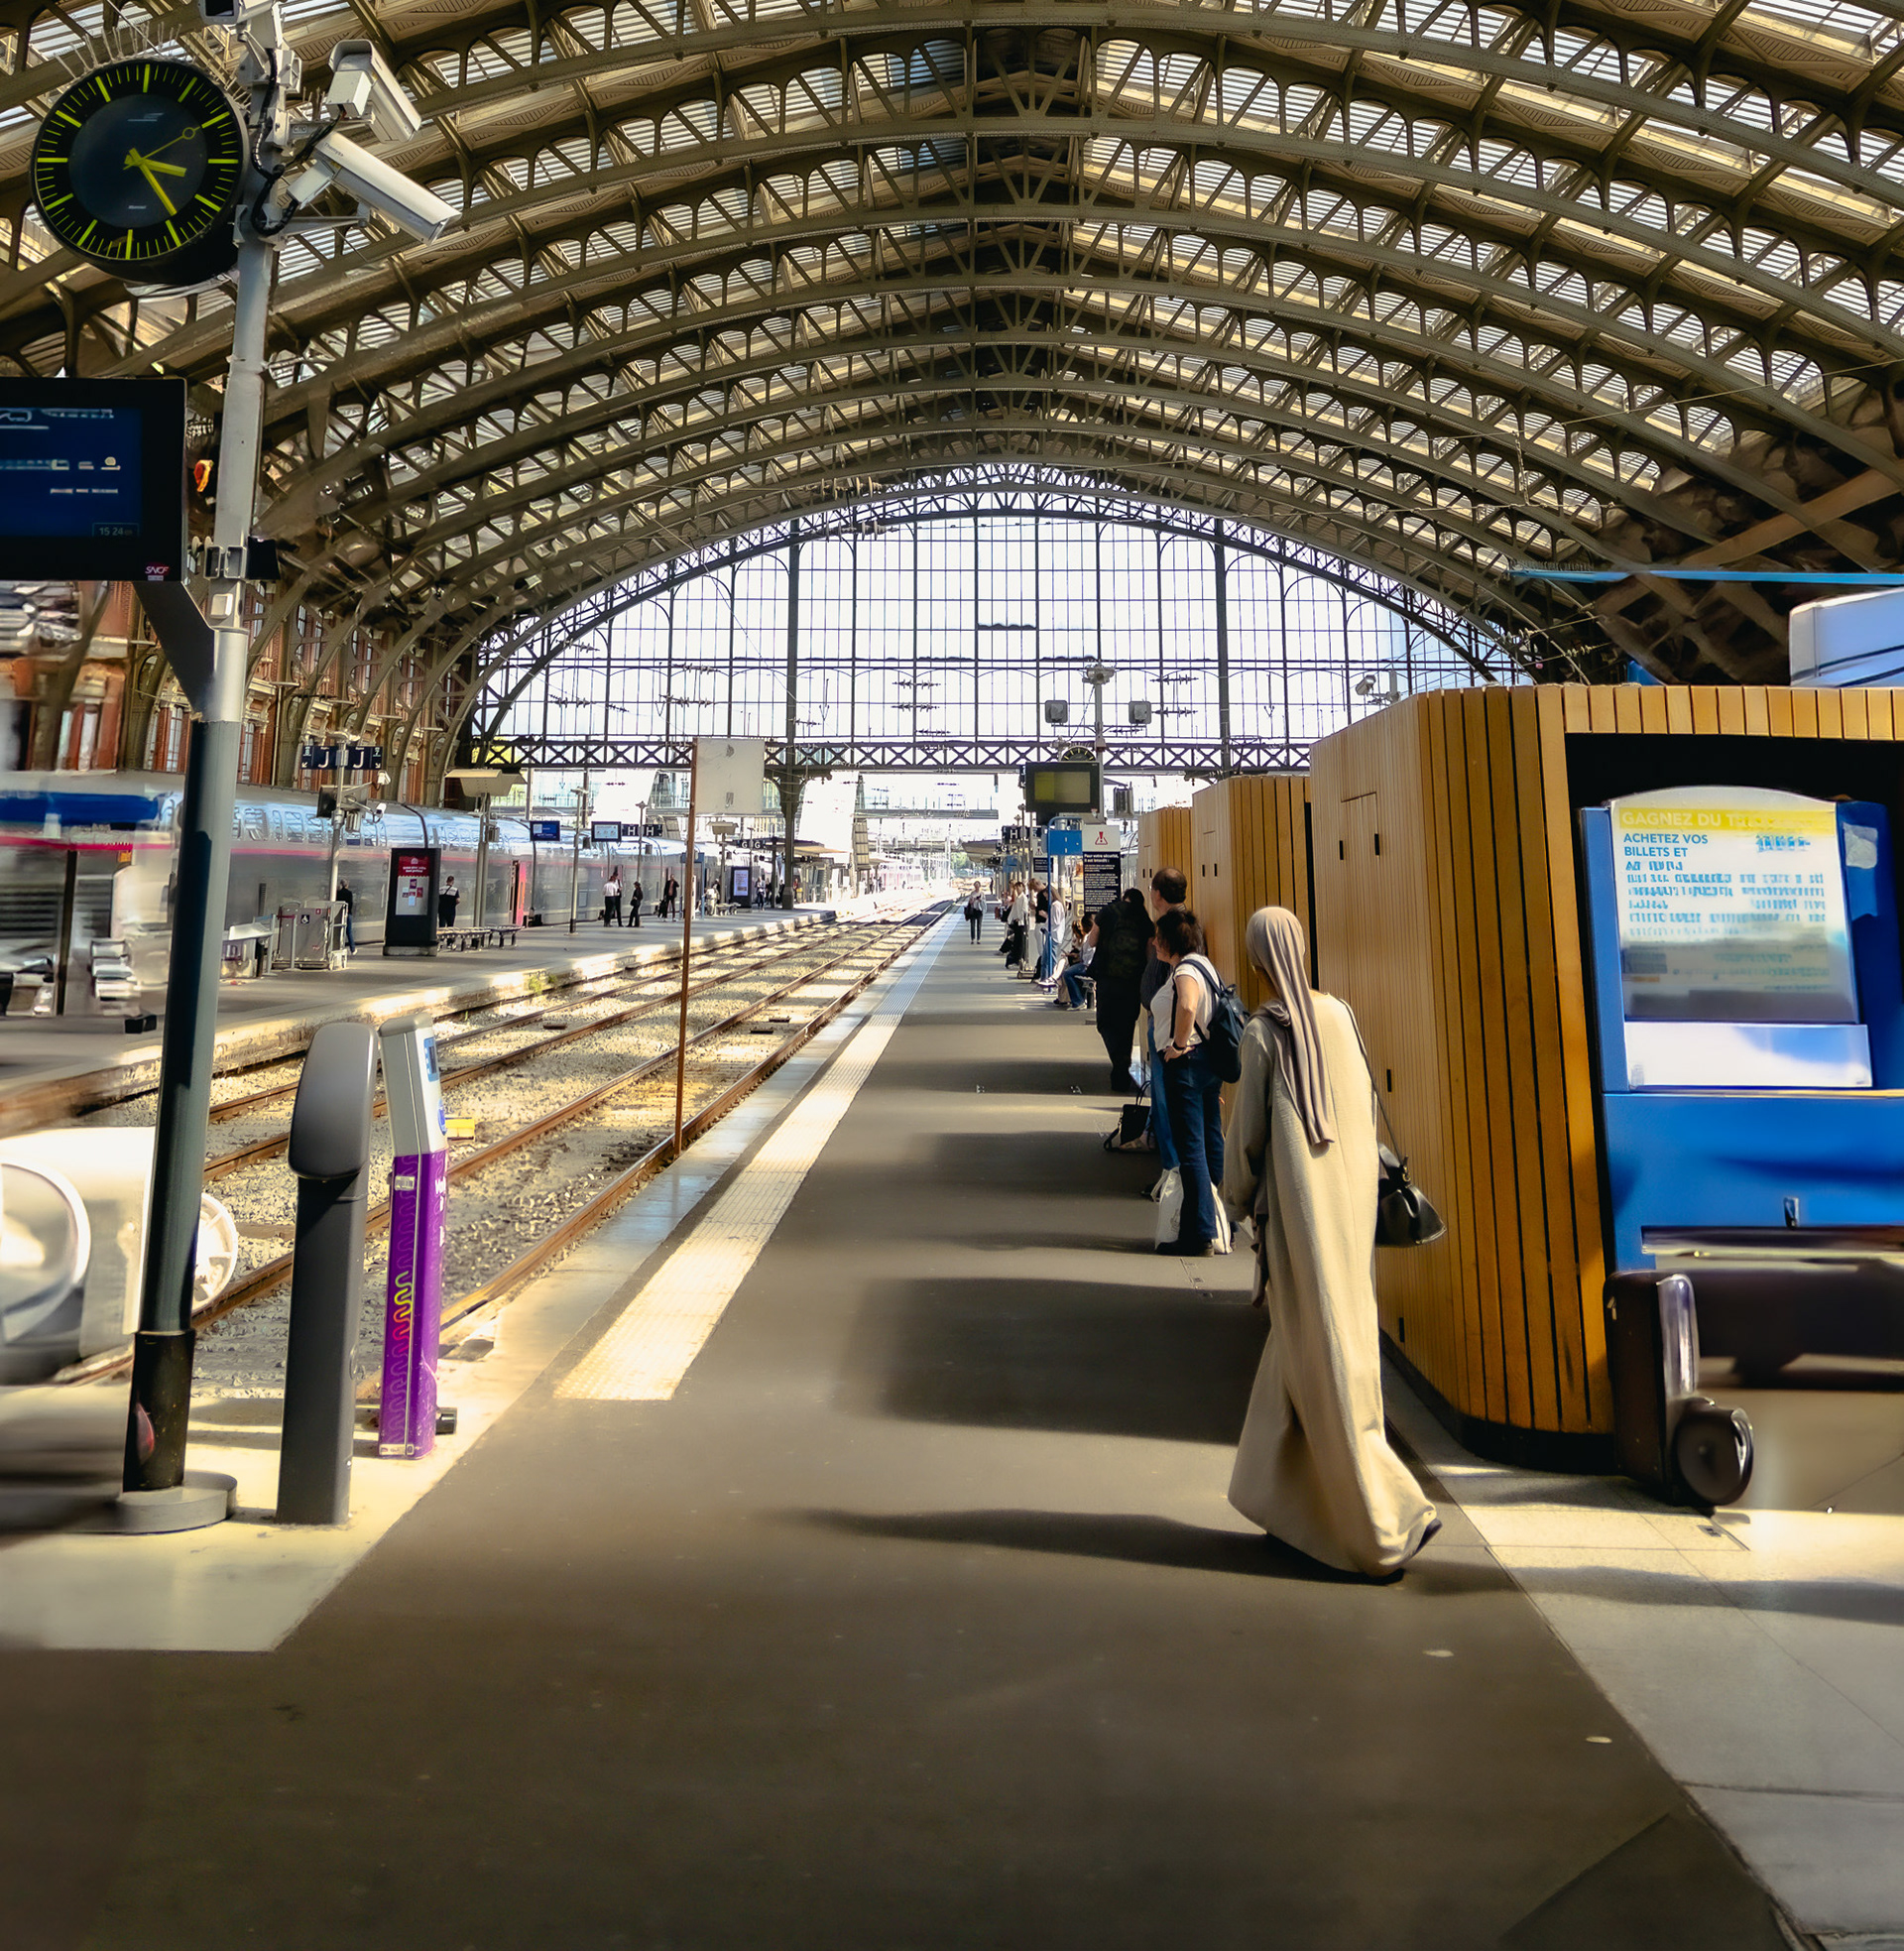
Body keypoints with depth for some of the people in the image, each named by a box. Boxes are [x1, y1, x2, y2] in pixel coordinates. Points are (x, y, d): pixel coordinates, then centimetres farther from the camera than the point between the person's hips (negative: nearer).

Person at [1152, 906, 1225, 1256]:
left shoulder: (1186, 971, -17)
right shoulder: (1202, 965, 14)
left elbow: (1187, 1007, -38)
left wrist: (1178, 1044, -24)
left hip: (1186, 1063, -10)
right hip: (1209, 1061, 10)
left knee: (1190, 1150, -5)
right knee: (1212, 1146, 15)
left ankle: (1199, 1234, -2)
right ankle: (1222, 1226, 24)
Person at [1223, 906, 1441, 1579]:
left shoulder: (1260, 1032, -12)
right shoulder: (1340, 1014, 4)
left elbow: (1246, 1131, -7)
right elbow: (1364, 1106, 12)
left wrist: (1237, 1197, 9)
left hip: (1298, 1207, -6)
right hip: (1349, 1195, 6)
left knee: (1330, 1363, -1)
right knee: (1299, 1349, 17)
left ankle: (1396, 1516, -2)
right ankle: (1287, 1496, 27)